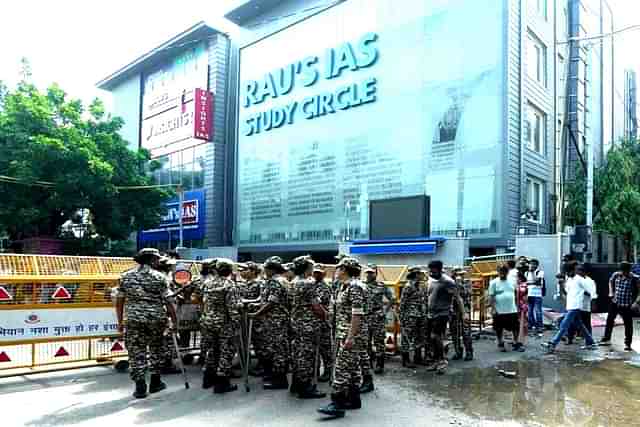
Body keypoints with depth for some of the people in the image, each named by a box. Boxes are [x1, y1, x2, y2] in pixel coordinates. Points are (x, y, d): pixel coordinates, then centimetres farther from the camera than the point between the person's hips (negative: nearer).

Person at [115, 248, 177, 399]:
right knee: (156, 350, 16)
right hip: (156, 320, -1)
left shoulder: (126, 277, 5)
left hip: (134, 320, 1)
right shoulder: (160, 277, -4)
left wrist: (120, 321, 12)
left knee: (137, 353, 6)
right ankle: (155, 383, 25)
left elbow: (119, 301, 5)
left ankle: (140, 388, 5)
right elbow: (168, 301, -7)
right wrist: (174, 320, 0)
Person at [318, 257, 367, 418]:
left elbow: (357, 314, -22)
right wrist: (341, 335, 21)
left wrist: (350, 337, -24)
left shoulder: (354, 287, -16)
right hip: (345, 333, 10)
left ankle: (338, 404, -7)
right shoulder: (345, 286, 15)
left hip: (351, 334, -10)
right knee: (353, 366, 14)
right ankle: (354, 399, 22)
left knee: (342, 367, -9)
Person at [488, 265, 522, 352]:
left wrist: (517, 306, 13)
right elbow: (491, 296, -7)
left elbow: (516, 294, 15)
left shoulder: (512, 282, 6)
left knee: (515, 327, 6)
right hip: (499, 311, -3)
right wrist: (493, 309, -12)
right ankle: (500, 344, 23)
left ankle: (516, 343, 21)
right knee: (499, 328, 7)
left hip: (512, 310, 3)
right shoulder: (494, 283, -6)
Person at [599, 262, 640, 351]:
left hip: (627, 306, -4)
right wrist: (611, 294, 10)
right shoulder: (616, 275, -3)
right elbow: (611, 282, 18)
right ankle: (606, 339, 27)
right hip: (615, 303, 4)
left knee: (628, 324, 4)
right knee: (609, 320, 12)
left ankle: (627, 344, 16)